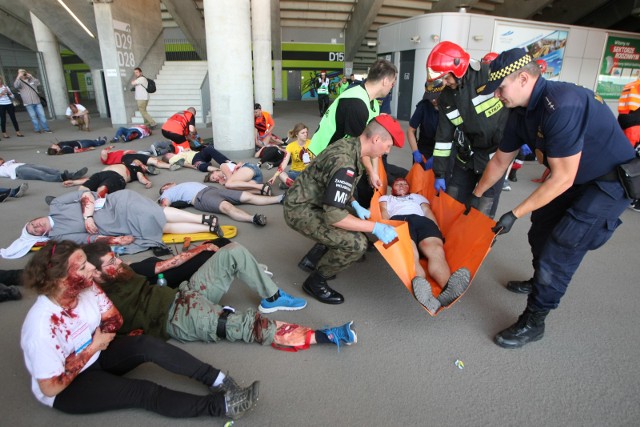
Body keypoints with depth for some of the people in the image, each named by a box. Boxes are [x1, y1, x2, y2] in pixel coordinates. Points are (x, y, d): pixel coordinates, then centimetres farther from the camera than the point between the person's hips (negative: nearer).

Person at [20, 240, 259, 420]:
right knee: (143, 392, -23)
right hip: (65, 390, -6)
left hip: (93, 354, 6)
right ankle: (220, 405, -25)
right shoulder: (42, 325, -33)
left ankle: (217, 380, -21)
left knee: (146, 345, -21)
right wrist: (92, 349, -20)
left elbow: (114, 320, 0)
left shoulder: (86, 288, -15)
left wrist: (98, 339, -19)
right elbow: (51, 387, -25)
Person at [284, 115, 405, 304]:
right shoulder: (345, 164, -29)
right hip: (301, 210, -10)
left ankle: (312, 260, 25)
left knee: (350, 229, 17)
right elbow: (334, 216, -30)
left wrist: (356, 205, 7)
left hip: (307, 200, 10)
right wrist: (375, 227, -24)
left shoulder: (349, 144, 0)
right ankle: (315, 282, 1)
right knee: (357, 243, -20)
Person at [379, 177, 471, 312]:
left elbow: (428, 211, 26)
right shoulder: (385, 198, 40)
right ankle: (425, 296, -66)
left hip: (422, 221, 3)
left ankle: (449, 289, -65)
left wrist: (437, 230, 5)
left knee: (436, 251, -34)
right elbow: (384, 212, 20)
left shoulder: (418, 197, 45)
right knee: (410, 254, -38)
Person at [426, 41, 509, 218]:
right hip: (467, 157, 5)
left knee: (483, 214, -3)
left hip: (497, 155, -5)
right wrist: (440, 173, 4)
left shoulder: (491, 74, -16)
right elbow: (444, 136, 4)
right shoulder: (446, 98, 0)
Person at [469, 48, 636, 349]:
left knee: (560, 249, -10)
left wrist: (514, 215, -26)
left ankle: (533, 322, 6)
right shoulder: (521, 113, -5)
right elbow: (500, 160, 8)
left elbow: (562, 179, -30)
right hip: (575, 178, 9)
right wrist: (476, 196, 16)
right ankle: (540, 282, 45)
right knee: (540, 231, 18)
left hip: (610, 182, -9)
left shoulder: (561, 106, -33)